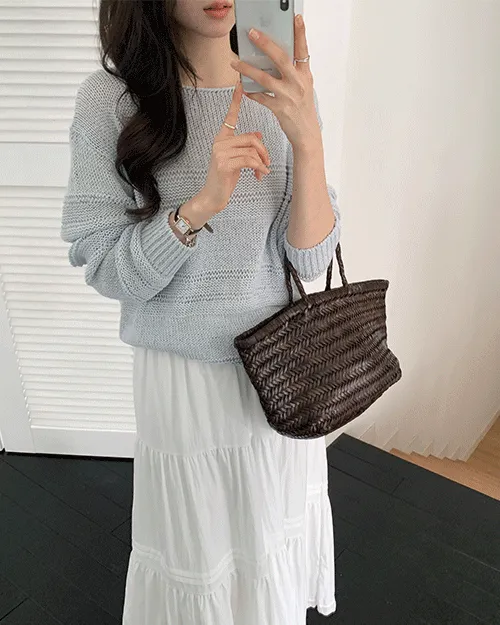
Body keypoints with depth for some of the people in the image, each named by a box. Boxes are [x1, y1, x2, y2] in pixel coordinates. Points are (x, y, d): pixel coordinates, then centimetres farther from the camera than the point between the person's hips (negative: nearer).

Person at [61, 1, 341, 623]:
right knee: (198, 560, 17)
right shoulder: (109, 98, -12)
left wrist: (308, 141, -26)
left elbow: (311, 258, -10)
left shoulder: (284, 94, -4)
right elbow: (106, 270, -13)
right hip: (182, 377, -3)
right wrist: (202, 204, -29)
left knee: (274, 539, 24)